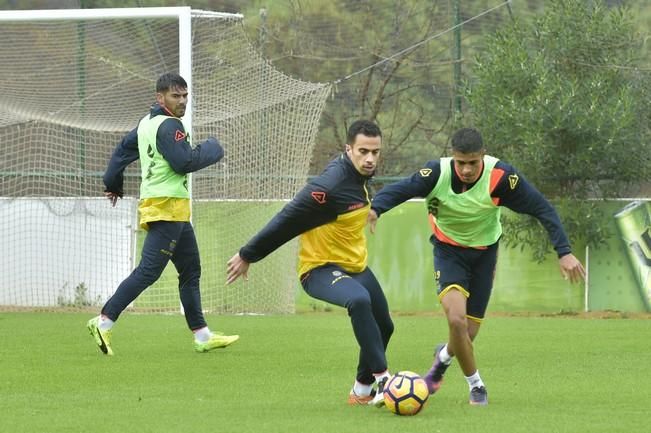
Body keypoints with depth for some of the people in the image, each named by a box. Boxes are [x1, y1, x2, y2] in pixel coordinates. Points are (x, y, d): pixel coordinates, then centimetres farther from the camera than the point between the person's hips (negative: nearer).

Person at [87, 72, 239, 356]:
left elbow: (122, 151, 21)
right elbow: (184, 162, -21)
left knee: (191, 270, 14)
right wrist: (211, 150, -5)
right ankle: (104, 322, -17)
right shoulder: (169, 126, -14)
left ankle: (202, 336, 16)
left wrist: (113, 185, 30)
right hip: (168, 207, -11)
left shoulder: (146, 123, 15)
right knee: (148, 271, -14)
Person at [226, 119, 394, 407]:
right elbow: (286, 221, -22)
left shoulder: (360, 174, -2)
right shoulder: (330, 186, -28)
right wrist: (247, 256, -15)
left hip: (354, 265, 9)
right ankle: (381, 378, -35)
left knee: (383, 326, 18)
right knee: (359, 300, -37)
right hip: (320, 268, -9)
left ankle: (362, 391, 39)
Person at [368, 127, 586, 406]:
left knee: (467, 334, 3)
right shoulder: (438, 173, -24)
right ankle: (475, 384, 0)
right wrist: (375, 208, -53)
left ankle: (443, 358, 41)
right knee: (456, 318, -24)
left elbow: (541, 208, -19)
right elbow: (399, 190, -30)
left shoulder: (500, 176, -24)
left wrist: (564, 252, -23)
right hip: (448, 250, -1)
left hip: (484, 253, 1)